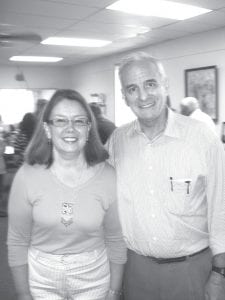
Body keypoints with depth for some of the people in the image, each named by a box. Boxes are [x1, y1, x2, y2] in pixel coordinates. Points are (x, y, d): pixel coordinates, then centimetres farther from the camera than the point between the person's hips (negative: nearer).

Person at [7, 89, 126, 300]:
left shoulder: (108, 176, -14)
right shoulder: (26, 176, -14)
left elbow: (115, 240, -4)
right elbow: (17, 241, -5)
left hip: (94, 277, 0)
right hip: (41, 279, 0)